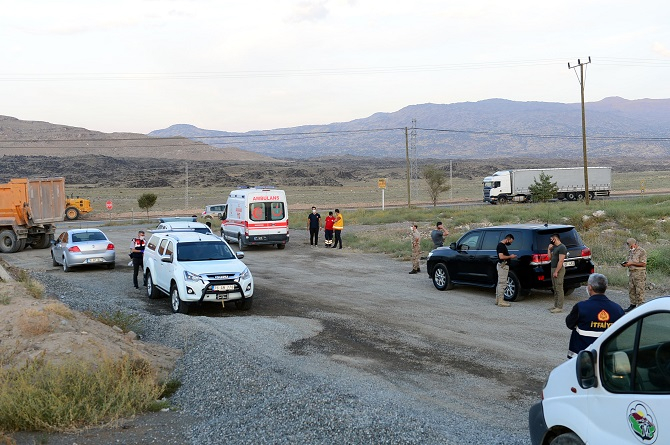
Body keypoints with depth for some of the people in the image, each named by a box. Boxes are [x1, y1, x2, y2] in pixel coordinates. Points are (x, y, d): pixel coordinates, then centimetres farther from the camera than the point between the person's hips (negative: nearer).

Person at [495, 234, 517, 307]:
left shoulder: (503, 245, 17)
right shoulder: (501, 245, -15)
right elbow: (501, 256, -24)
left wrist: (510, 256, 13)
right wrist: (510, 256, -13)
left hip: (503, 266, 11)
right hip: (502, 266, -11)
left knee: (500, 283, 13)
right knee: (502, 283, -10)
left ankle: (498, 300, 18)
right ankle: (501, 301, -9)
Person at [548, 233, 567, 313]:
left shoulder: (562, 247, -14)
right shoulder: (554, 247, 16)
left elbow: (560, 261, -20)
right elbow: (550, 257, 20)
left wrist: (556, 271, -22)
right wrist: (549, 249, 10)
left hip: (559, 270, -10)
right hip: (553, 269, 10)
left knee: (559, 289, -8)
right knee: (555, 289, 13)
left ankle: (559, 307, -8)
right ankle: (556, 306, 20)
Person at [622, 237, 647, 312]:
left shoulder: (642, 251, -10)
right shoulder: (631, 251, 15)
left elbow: (643, 264, -16)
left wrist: (631, 263, -18)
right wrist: (626, 263, 3)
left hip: (639, 273, -8)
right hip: (631, 273, 8)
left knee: (639, 291, -6)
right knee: (631, 290, 10)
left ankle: (641, 305, -2)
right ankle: (633, 305, 18)